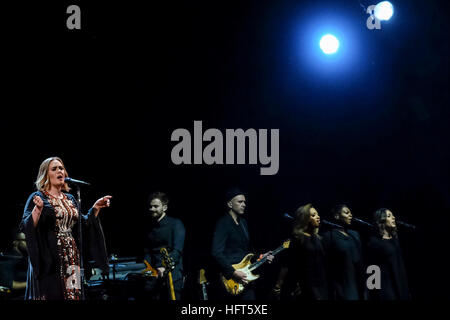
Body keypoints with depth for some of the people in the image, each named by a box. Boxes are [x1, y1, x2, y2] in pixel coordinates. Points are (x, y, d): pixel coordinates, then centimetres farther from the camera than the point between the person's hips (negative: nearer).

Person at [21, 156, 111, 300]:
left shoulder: (70, 199, 15)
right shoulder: (37, 198, -3)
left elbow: (83, 223, 20)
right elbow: (26, 226, -12)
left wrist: (96, 208, 10)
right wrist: (38, 209, -28)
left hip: (71, 255, 6)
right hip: (49, 258, -6)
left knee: (72, 293, 2)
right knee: (51, 294, -7)